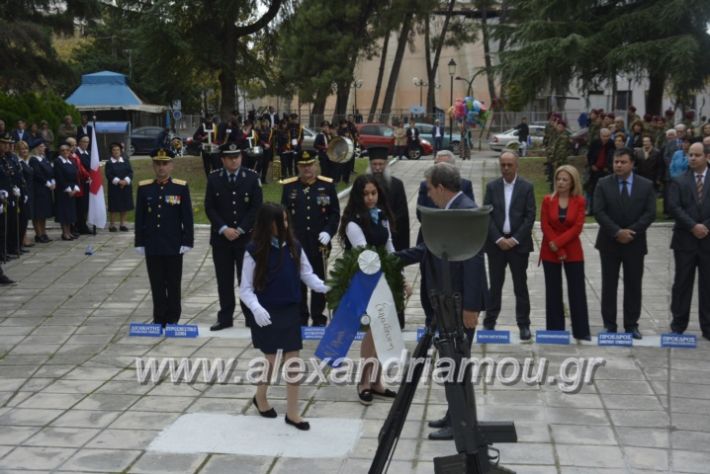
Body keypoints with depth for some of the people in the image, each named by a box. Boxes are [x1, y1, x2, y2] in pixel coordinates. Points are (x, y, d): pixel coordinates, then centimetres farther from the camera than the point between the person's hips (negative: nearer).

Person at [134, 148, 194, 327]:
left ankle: (173, 319, 16)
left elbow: (187, 217, -2)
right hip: (152, 246, 2)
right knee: (157, 284, 8)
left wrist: (187, 242, -7)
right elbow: (139, 218, 6)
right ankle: (159, 319, 17)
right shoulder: (144, 188, 3)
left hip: (174, 246, -2)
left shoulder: (181, 187, -2)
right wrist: (139, 243, 3)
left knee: (173, 284, 6)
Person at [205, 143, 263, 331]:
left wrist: (240, 229, -10)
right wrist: (224, 229, -11)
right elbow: (209, 207, 0)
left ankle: (251, 317, 11)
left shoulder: (252, 177, -1)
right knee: (224, 280, 6)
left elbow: (256, 207, -3)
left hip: (246, 237, -1)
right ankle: (225, 318, 13)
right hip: (221, 238, 1)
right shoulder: (214, 178, 2)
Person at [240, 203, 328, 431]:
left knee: (293, 362, 3)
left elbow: (308, 275, 2)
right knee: (272, 361, 9)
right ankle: (260, 398, 38)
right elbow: (245, 288, -10)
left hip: (290, 311, 3)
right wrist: (256, 308, -27)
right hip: (266, 314, -3)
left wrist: (326, 288, -15)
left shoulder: (294, 247, -3)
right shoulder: (255, 251, -12)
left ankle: (292, 413, 13)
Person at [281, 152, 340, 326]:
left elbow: (335, 213, 1)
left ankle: (319, 317, 18)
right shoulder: (289, 186, 2)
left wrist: (328, 232, -13)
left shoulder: (327, 185, 0)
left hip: (319, 244, 0)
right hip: (296, 244, 0)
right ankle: (301, 317, 18)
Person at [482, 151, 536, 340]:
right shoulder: (492, 186, 4)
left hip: (518, 243, -1)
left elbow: (530, 216, -4)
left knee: (520, 285, 4)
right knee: (495, 284, 7)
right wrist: (498, 239, -10)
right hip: (496, 243, 1)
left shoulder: (526, 187, 0)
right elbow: (487, 215, 0)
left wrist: (515, 239, -11)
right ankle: (489, 322, 14)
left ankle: (524, 324, 11)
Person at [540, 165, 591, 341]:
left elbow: (577, 227, -9)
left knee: (577, 290, 1)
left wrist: (558, 242, -17)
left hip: (573, 252, -1)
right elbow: (545, 226, -5)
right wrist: (558, 251, -12)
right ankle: (555, 330, 14)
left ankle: (581, 331, 8)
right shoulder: (548, 200, 0)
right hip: (550, 252, 1)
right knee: (553, 291, 6)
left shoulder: (579, 201, -2)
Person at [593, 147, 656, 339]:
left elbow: (650, 213, -5)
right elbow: (599, 212, -7)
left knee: (633, 285, 5)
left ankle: (631, 325, 14)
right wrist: (617, 232, -17)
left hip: (635, 243, 0)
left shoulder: (646, 185, 1)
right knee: (609, 285, 4)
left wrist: (630, 231, -16)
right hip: (609, 242, 0)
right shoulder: (603, 184, 0)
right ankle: (609, 325, 12)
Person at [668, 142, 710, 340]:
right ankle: (678, 323, 14)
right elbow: (674, 207, -6)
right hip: (685, 240, 0)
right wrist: (693, 226, -15)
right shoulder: (679, 181, 5)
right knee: (682, 283, 6)